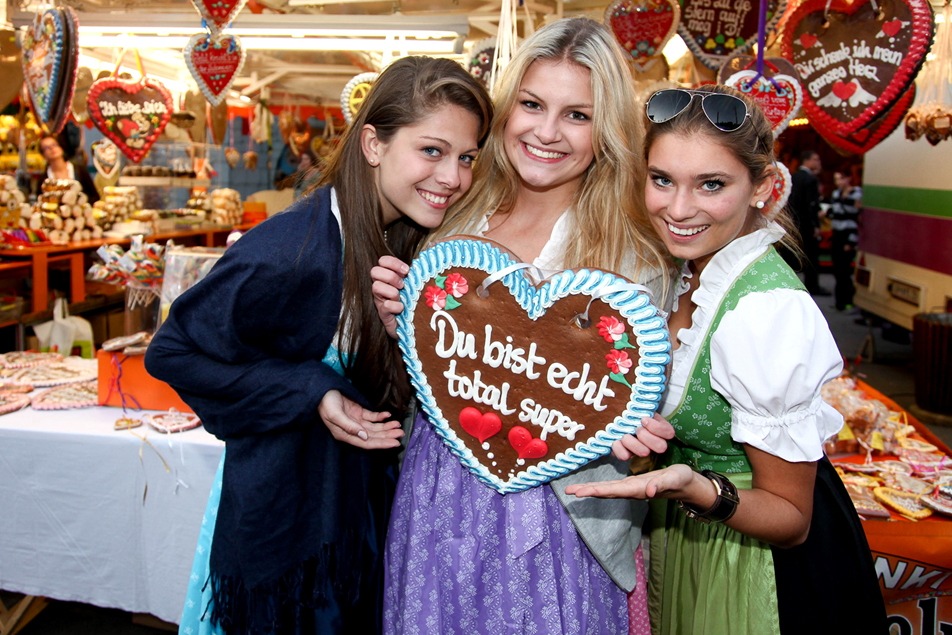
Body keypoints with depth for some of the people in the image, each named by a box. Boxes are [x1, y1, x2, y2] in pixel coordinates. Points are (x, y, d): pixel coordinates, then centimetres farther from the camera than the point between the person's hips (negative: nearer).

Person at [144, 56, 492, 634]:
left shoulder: (414, 240, -5)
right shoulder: (295, 250, -28)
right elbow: (172, 352, -19)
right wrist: (311, 393, -24)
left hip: (367, 500, 7)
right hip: (285, 514, -6)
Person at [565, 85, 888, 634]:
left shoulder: (770, 311, -30)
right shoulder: (686, 271, -6)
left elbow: (791, 519, -21)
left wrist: (698, 490, -37)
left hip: (753, 571, -7)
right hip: (679, 540, 7)